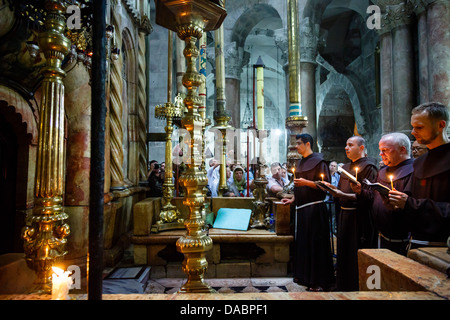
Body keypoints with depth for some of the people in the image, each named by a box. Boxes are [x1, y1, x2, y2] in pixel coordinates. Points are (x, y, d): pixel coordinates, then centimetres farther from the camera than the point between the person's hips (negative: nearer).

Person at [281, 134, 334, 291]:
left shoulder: (318, 161, -8)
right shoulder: (300, 163, 16)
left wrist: (307, 182, -21)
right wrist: (293, 199, 13)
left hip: (314, 207, -8)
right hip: (301, 207, 8)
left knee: (315, 242, -2)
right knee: (301, 241, 13)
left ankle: (319, 281, 10)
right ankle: (303, 275, 27)